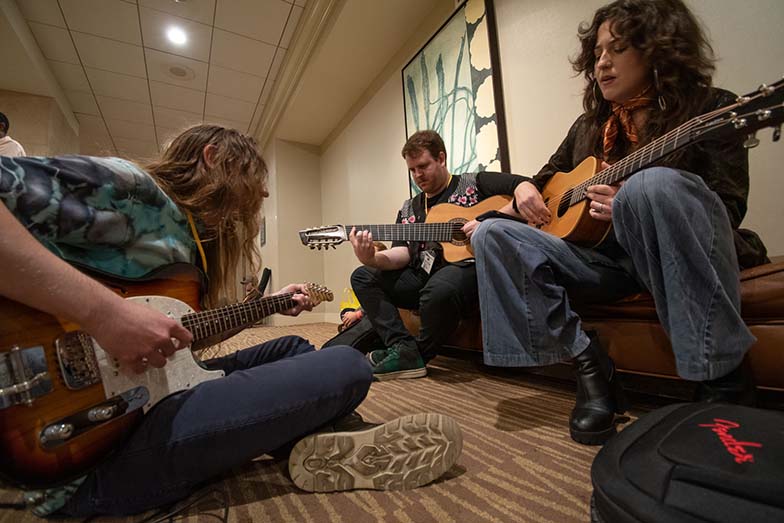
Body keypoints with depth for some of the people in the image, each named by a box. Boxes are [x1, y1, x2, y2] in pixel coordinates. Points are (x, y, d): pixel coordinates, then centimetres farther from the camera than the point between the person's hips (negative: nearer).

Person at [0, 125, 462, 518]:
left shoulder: (197, 237, 15)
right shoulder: (132, 190, -10)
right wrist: (103, 310, -29)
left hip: (152, 389, 10)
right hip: (101, 447, -10)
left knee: (295, 348, 19)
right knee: (349, 368, -20)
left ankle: (325, 442, -1)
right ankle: (320, 442, 8)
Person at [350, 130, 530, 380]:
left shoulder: (474, 183, 6)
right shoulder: (409, 209, 19)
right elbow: (404, 253, 5)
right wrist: (372, 259, -16)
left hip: (468, 266, -6)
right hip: (423, 275, 6)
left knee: (439, 289, -39)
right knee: (362, 277, -3)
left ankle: (420, 355, -7)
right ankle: (404, 349, -16)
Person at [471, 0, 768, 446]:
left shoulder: (711, 108, 2)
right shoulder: (589, 126, 15)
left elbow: (730, 208, -6)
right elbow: (549, 175, 23)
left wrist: (638, 205, -24)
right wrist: (527, 188, -2)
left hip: (687, 259, -4)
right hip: (609, 258, 5)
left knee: (653, 183, -38)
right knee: (492, 234, -14)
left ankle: (724, 379, -22)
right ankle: (588, 363, -18)